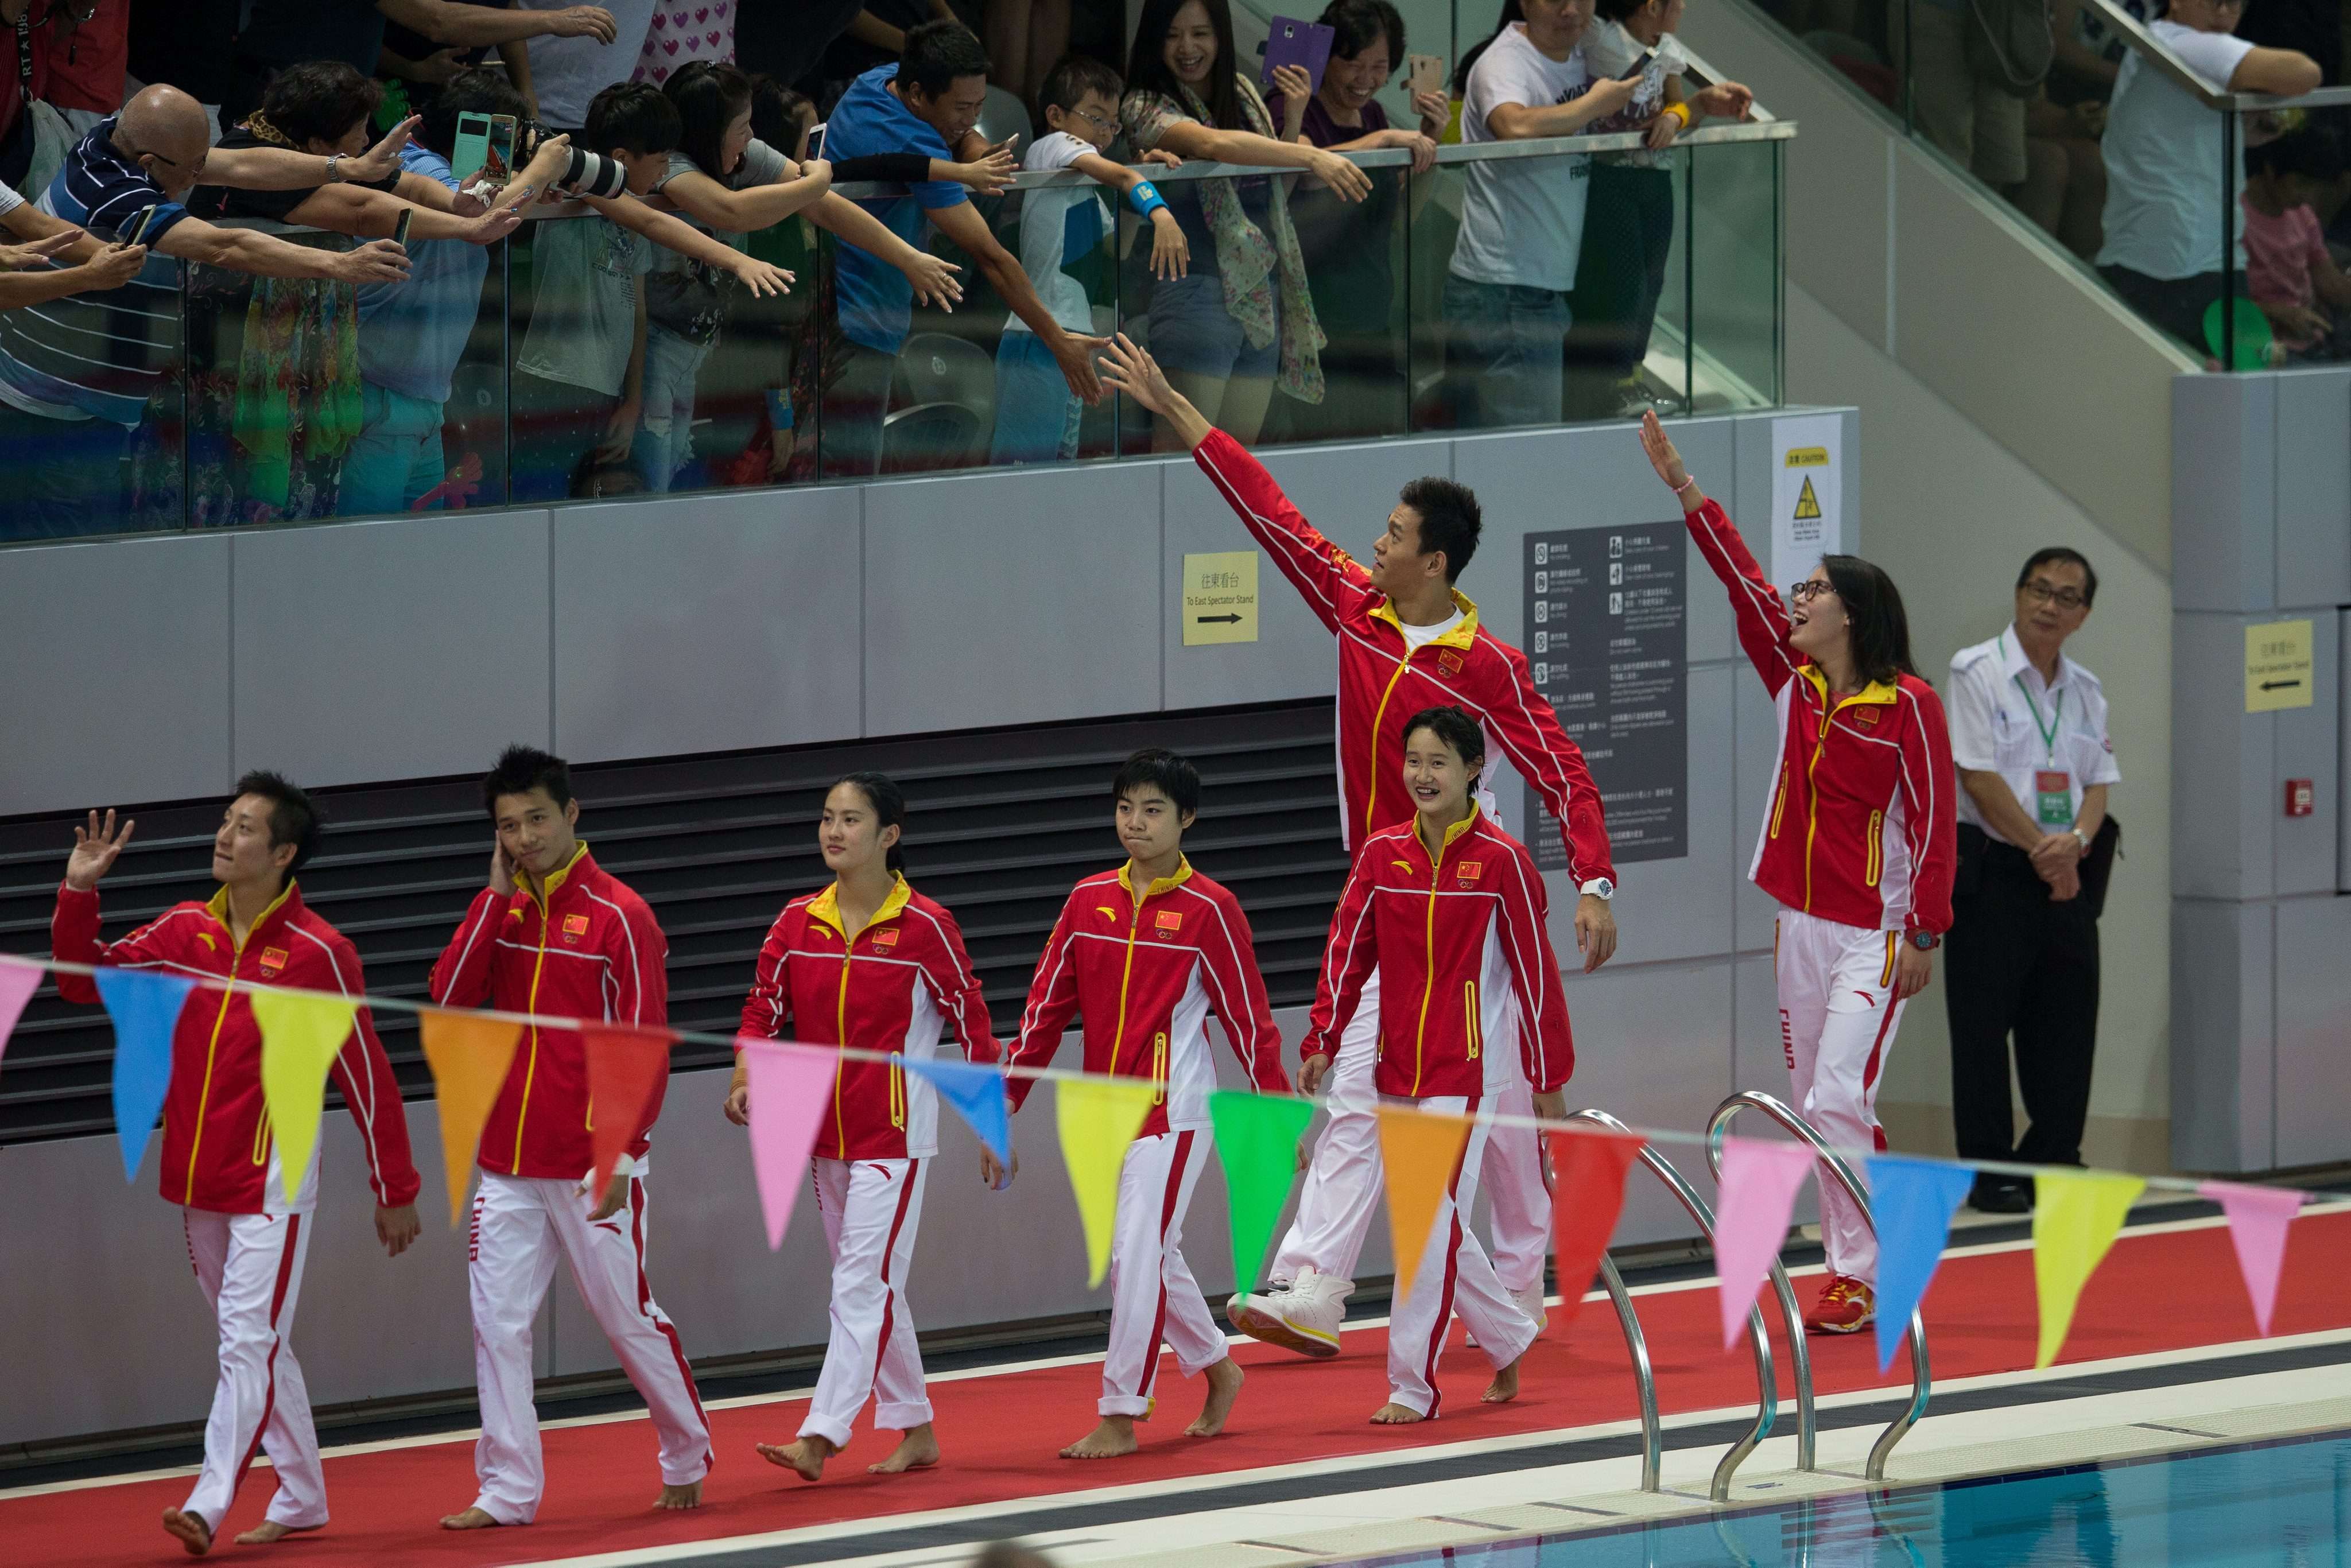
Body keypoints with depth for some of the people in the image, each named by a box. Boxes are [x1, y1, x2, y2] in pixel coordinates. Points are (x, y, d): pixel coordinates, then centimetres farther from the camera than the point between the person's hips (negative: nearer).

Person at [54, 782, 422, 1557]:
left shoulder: (317, 952, -11)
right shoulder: (186, 932, 5)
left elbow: (369, 1076, -6)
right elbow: (87, 979, 12)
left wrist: (395, 1191, -3)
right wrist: (78, 894, -3)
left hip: (272, 1179, -6)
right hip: (197, 1176, 7)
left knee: (250, 1345, -12)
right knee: (256, 1346, 14)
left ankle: (210, 1505, -18)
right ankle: (301, 1498, 24)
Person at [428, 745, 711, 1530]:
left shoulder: (618, 915, -9)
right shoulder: (503, 909, 8)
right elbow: (451, 996, -3)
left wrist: (622, 1155, -17)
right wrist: (497, 893, -7)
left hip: (589, 1170, -5)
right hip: (507, 1165, 5)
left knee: (628, 1318, 6)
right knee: (497, 1325, 0)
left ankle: (688, 1457, 25)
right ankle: (508, 1490, 5)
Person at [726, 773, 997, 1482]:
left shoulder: (924, 927, -10)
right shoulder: (798, 922, 4)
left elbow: (971, 1023, -4)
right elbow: (764, 1007, 5)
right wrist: (746, 1076, -14)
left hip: (895, 1136, -6)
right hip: (825, 1132, 6)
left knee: (864, 1284, -12)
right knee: (868, 1287, 13)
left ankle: (819, 1438, -18)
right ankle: (916, 1430, 24)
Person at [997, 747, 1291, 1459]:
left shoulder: (1209, 909, -7)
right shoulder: (1089, 899, 6)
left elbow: (1248, 1018, -3)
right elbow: (1046, 1006, 9)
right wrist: (1006, 1104, 6)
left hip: (1174, 1109, -6)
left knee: (1138, 1254, -10)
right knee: (1149, 1256, 14)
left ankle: (1120, 1417, -5)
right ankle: (1216, 1368, 35)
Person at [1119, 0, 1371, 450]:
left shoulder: (1243, 93, 13)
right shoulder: (1145, 108, -7)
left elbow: (1280, 184, 16)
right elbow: (1212, 143, -26)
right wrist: (1311, 157, -31)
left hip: (1262, 292, 7)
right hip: (1197, 292, -6)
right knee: (1182, 459, -10)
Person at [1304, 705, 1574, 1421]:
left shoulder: (1502, 862, -7)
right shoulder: (1381, 854, 4)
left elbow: (1535, 972, -3)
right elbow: (1348, 951, 5)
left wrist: (1549, 1078, -1)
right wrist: (1322, 1042, -5)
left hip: (1468, 1067, -5)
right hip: (1397, 1066, 5)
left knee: (1434, 1215, -10)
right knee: (1437, 1222, 11)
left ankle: (1412, 1384, -6)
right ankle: (1511, 1337, 31)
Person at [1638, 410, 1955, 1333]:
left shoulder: (1907, 704, -10)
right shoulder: (1795, 682, 7)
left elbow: (1932, 822, -9)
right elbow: (1743, 581, 5)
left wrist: (1924, 935, -12)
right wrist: (1683, 488, 2)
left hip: (1875, 935, -7)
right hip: (1801, 926, 7)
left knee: (1836, 1100, -15)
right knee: (1816, 1109, 7)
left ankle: (1864, 1276, -11)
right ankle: (1852, 1269, 13)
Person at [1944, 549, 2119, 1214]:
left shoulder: (2085, 691, 13)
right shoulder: (1979, 673, -6)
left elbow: (2097, 782, 9)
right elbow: (1980, 777, -13)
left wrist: (2076, 842, -12)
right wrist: (2040, 848, -12)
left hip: (2066, 877, 6)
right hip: (1991, 874, -6)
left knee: (2065, 1027, 7)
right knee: (1984, 1027, -4)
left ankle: (2053, 1159, 17)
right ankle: (1988, 1172, 0)